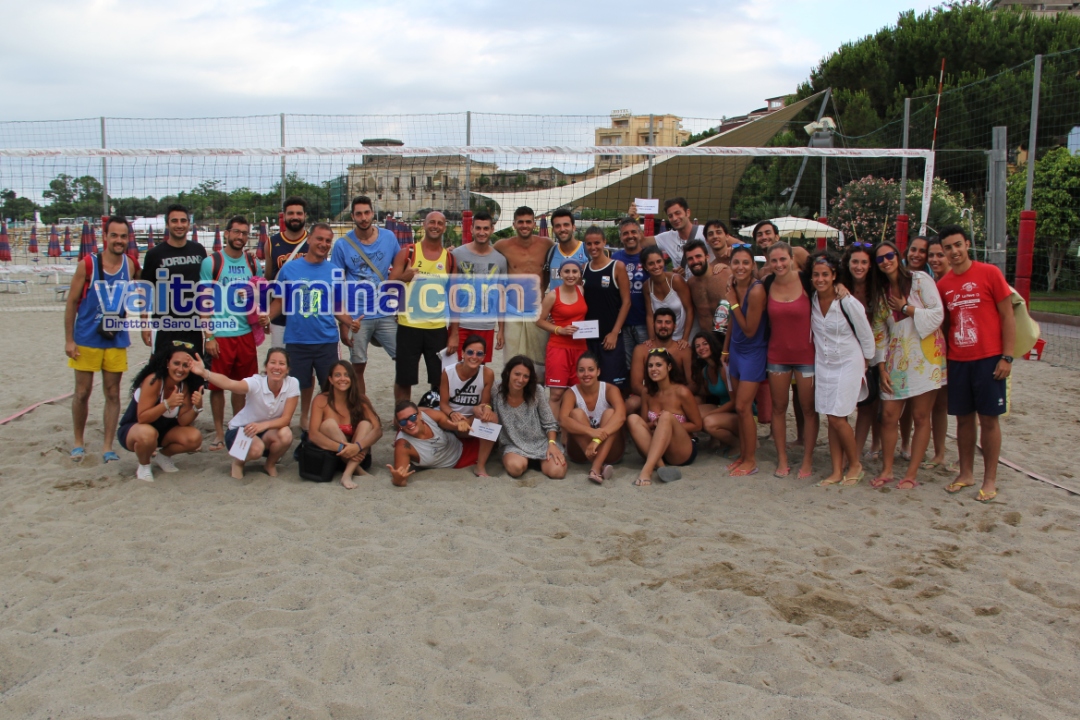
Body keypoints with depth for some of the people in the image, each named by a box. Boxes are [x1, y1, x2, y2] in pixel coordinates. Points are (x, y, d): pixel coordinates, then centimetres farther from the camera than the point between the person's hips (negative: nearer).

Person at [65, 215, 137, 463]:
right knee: (82, 392, 5)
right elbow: (72, 302, -5)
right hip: (86, 340, -2)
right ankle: (78, 442, 22)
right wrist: (68, 339, -7)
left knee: (112, 394, 4)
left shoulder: (130, 265, 1)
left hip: (117, 341, 3)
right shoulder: (87, 264, -9)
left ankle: (108, 447, 12)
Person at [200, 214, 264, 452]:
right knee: (217, 385, 3)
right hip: (219, 334, -4)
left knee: (241, 384, 12)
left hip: (245, 333, 4)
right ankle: (219, 434, 15)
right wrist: (208, 336, -10)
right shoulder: (211, 262, -4)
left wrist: (262, 315, -3)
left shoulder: (252, 262, 9)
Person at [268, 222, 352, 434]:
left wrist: (350, 321, -11)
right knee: (302, 384, 11)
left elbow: (337, 306, 6)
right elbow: (279, 301, 6)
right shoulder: (289, 268, 1)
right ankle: (305, 418, 31)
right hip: (297, 339, 0)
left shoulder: (334, 271, 4)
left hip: (327, 340, 0)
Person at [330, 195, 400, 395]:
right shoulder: (342, 245, -3)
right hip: (357, 317, -1)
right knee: (358, 367, 6)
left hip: (387, 315, 2)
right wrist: (343, 323, -6)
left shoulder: (389, 237, 2)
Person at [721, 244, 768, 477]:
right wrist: (725, 348, 19)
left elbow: (749, 330, -19)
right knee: (739, 407, 12)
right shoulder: (734, 285, 1)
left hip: (753, 353, -7)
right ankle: (743, 455, 22)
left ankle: (750, 460, 5)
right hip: (736, 350, 7)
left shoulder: (756, 290, -23)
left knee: (743, 407, -7)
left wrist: (734, 303, -18)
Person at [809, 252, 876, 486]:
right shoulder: (812, 300, -4)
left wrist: (863, 368, 0)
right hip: (823, 364, 5)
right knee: (831, 419, 5)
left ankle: (856, 465, 12)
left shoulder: (848, 302, -17)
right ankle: (837, 471, 12)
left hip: (848, 363, -5)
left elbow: (867, 336, -7)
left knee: (837, 418, -7)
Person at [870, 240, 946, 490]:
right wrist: (882, 367, 3)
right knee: (888, 416, 2)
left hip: (925, 357, -4)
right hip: (895, 360, 4)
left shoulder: (920, 279, -2)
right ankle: (887, 470, 15)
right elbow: (879, 332, 9)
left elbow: (938, 314, -10)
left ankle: (912, 474, 7)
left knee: (921, 417, 0)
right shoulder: (881, 292, 11)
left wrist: (905, 308, -9)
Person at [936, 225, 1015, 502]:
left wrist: (1007, 357, -9)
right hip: (957, 361, 4)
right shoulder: (943, 285, 7)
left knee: (988, 419, 2)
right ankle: (966, 473, 23)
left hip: (988, 359, -4)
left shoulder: (989, 273, -5)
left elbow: (1007, 316, -4)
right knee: (963, 418, 10)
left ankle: (990, 479, 11)